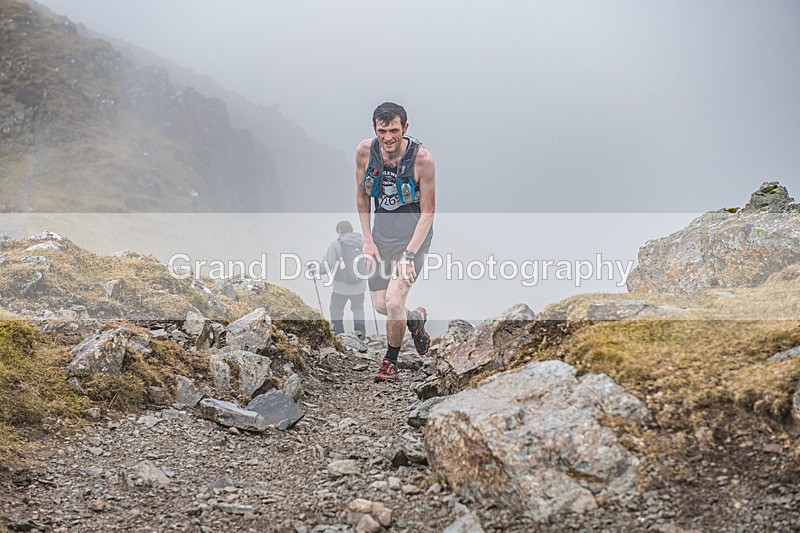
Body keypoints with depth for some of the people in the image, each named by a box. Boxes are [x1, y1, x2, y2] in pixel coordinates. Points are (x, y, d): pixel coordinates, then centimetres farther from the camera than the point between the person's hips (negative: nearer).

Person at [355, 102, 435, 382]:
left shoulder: (422, 158, -23)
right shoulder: (365, 151, -11)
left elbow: (428, 212, -16)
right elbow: (361, 196, 5)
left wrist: (409, 255, -22)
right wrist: (368, 240, 0)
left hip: (414, 235, -4)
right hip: (381, 234, 4)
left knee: (394, 301, -15)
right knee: (380, 305, 6)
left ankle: (390, 362, 10)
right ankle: (415, 318, 40)